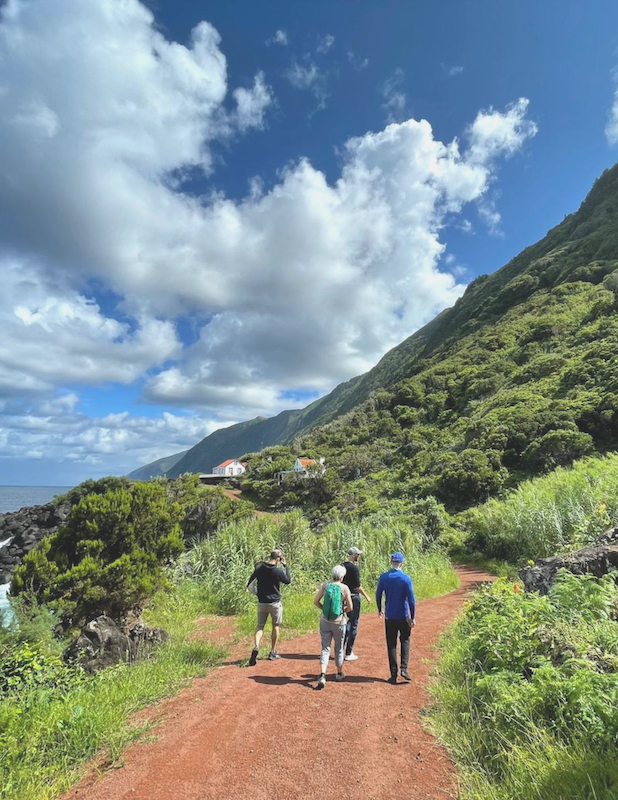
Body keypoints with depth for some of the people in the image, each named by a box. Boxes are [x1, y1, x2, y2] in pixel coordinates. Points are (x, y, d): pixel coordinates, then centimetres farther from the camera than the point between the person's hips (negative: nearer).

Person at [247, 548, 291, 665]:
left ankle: (256, 647, -13)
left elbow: (250, 582, 0)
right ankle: (273, 652, 22)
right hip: (275, 603, -3)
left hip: (262, 602, 3)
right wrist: (286, 566, 3)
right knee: (276, 626, 15)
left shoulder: (259, 568, -6)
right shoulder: (278, 571, -17)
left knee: (260, 626, 12)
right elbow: (288, 580, 1)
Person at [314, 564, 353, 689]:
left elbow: (316, 601, -4)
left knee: (325, 648, 7)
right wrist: (342, 610, 9)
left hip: (325, 621, 2)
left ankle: (322, 675, -8)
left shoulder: (325, 586, -3)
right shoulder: (344, 588, -10)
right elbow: (350, 607, -9)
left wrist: (324, 609, 9)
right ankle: (339, 673, 34)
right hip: (339, 622, -1)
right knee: (339, 648, 18)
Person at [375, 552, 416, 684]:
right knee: (405, 641, 18)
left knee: (391, 645, 10)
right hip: (404, 616, -1)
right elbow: (411, 599, -11)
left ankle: (394, 674, 12)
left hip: (390, 616, 1)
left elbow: (378, 595, 3)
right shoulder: (406, 578, -11)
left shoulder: (383, 577, -5)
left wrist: (380, 610, 18)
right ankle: (404, 668, 7)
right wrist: (412, 617, -2)